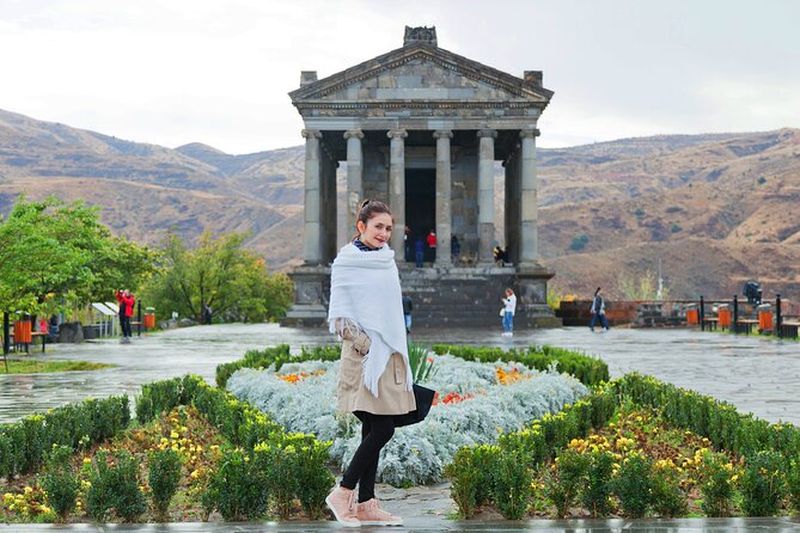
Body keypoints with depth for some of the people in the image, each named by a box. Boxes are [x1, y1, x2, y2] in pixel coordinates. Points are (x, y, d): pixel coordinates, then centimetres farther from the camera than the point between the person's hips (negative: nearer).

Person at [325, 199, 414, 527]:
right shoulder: (346, 263, -7)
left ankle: (366, 504, 10)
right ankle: (343, 493, -2)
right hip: (365, 356, -7)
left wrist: (398, 351, 16)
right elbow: (339, 316, -11)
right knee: (382, 429, -12)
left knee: (374, 430, 7)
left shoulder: (387, 261, 14)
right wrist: (364, 344, -17)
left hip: (390, 355, 7)